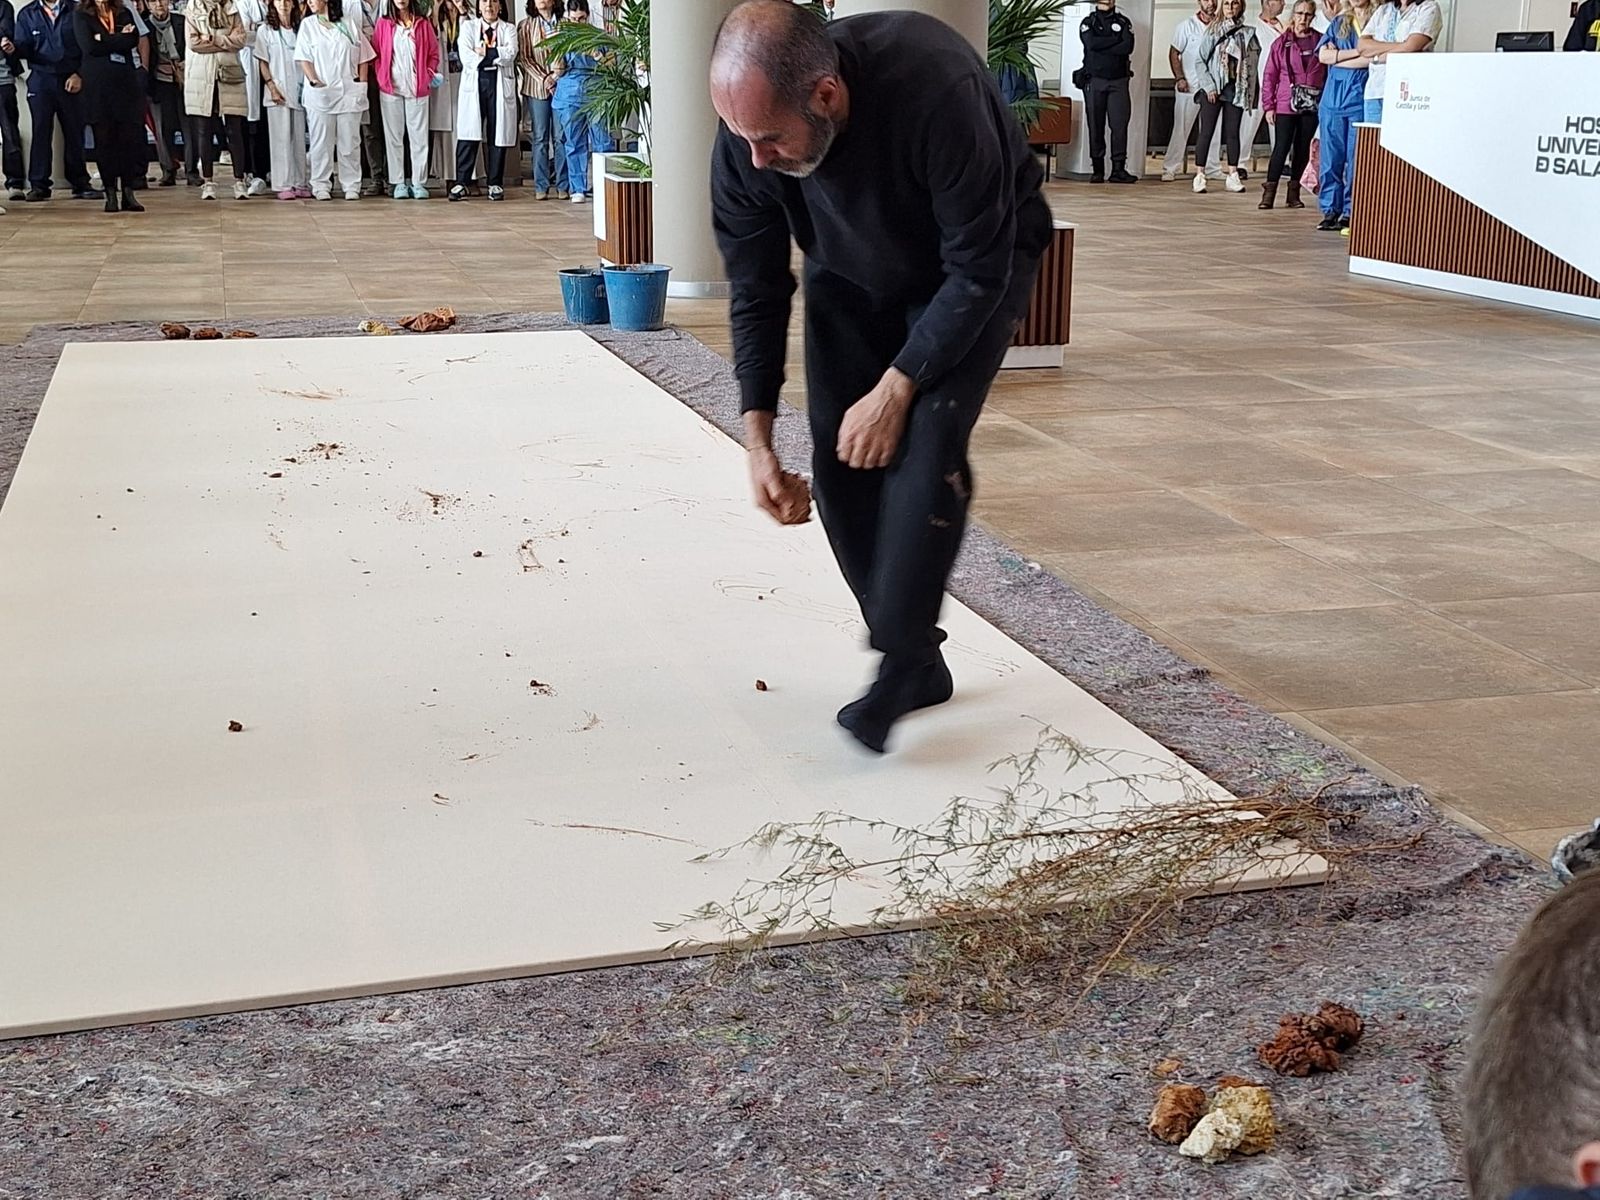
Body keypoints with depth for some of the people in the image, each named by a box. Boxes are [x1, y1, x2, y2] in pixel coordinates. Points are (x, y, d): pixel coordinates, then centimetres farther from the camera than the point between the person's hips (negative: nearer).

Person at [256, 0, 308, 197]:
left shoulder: (300, 29, 10)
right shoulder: (265, 29, 4)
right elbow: (262, 62, 2)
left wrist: (308, 87, -1)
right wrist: (272, 87, -8)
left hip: (299, 91, 2)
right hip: (277, 92, -2)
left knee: (299, 138, 4)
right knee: (281, 138, -3)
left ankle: (300, 183, 8)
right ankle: (284, 185, -2)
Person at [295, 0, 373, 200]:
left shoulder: (349, 25, 8)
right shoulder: (307, 25, 7)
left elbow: (363, 57, 9)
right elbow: (304, 58, 1)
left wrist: (362, 84, 0)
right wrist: (314, 81, -12)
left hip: (349, 92, 1)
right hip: (320, 92, 0)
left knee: (350, 142, 2)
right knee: (321, 141, 0)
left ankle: (351, 185, 7)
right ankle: (320, 185, 5)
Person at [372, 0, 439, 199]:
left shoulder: (422, 25, 6)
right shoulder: (383, 24, 6)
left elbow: (433, 54, 9)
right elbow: (376, 53, 5)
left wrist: (430, 74, -4)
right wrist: (382, 78, -5)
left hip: (417, 89, 0)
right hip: (390, 89, 0)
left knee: (418, 136, 0)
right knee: (394, 136, 3)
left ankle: (419, 182, 3)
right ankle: (399, 183, 7)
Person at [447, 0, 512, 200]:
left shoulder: (508, 29, 15)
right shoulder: (468, 26, 13)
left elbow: (510, 54, -4)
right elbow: (466, 56, -3)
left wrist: (484, 52, -5)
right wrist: (496, 56, -5)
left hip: (499, 85, 1)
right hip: (473, 84, -1)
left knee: (497, 134, 0)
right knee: (468, 134, -7)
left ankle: (495, 183, 7)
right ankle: (462, 182, -7)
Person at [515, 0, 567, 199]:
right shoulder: (526, 25, 5)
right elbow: (523, 58, 1)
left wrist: (557, 75, -8)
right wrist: (543, 79, -9)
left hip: (561, 85, 0)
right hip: (536, 86, 0)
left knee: (560, 137, 0)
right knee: (540, 138, 0)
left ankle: (562, 186, 3)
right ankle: (541, 187, 3)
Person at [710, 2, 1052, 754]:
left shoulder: (936, 91, -40)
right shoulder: (744, 139, -26)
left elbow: (978, 270, -30)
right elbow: (756, 292, -12)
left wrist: (896, 389, -27)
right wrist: (757, 441, -17)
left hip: (979, 264, -4)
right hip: (850, 278, 4)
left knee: (925, 439, -23)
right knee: (840, 459, -6)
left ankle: (901, 659, -12)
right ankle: (919, 663, 7)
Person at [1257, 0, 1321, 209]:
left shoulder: (1321, 42, 4)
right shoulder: (1282, 42, 0)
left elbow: (1329, 73, 5)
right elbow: (1269, 75, 1)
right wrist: (1268, 105, -3)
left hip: (1312, 105, 2)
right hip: (1286, 104, -2)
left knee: (1303, 149, 7)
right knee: (1281, 147, -6)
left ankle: (1294, 192, 15)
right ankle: (1269, 192, -2)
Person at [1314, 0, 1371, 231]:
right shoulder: (1338, 22, 16)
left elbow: (1373, 58, -11)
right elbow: (1323, 55, 3)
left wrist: (1337, 57, -3)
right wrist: (1357, 52, -6)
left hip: (1361, 98, -4)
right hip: (1333, 98, 4)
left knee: (1356, 159, -3)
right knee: (1329, 158, 2)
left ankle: (1350, 213, 1)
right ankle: (1330, 210, 9)